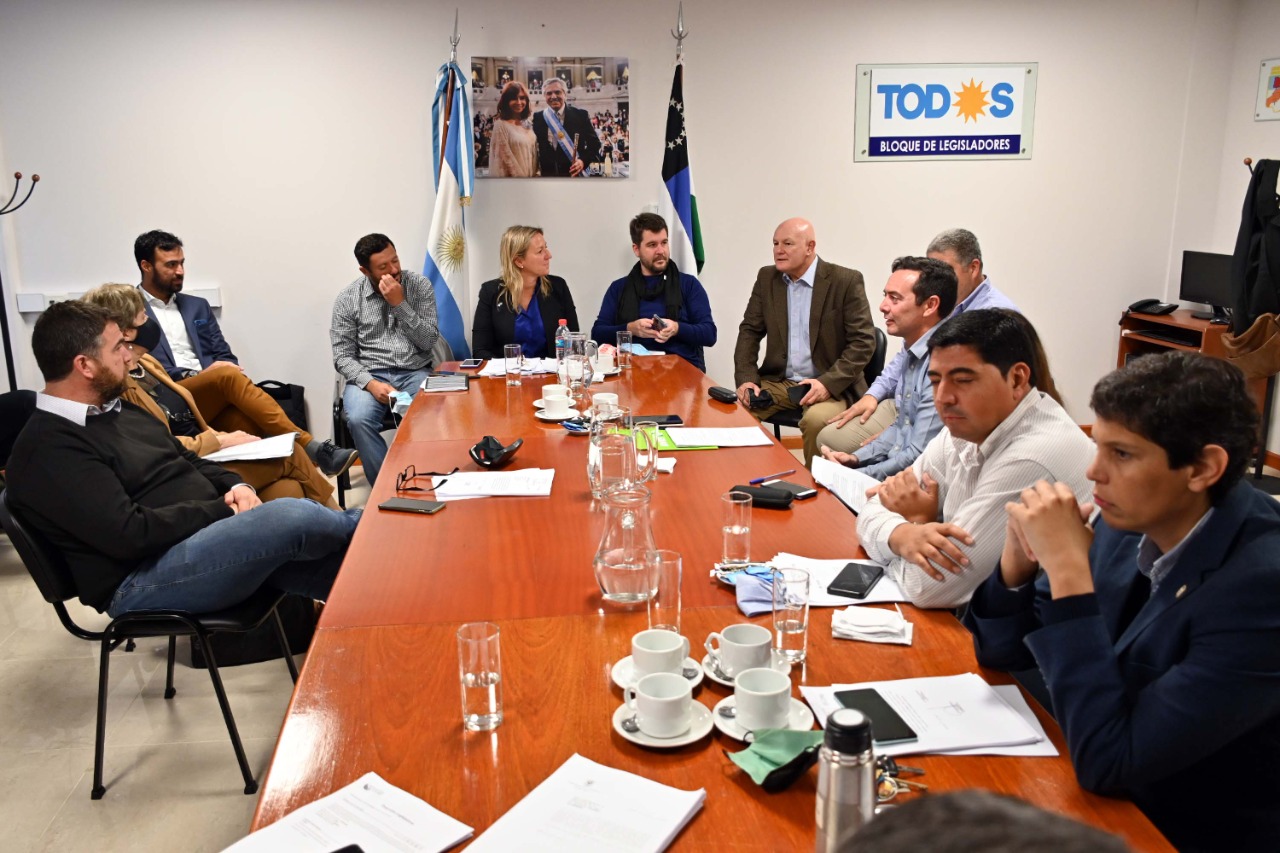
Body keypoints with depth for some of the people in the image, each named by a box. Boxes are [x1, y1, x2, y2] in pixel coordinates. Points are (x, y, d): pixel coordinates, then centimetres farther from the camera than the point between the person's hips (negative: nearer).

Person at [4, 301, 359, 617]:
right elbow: (130, 534, -23)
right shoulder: (49, 451, -15)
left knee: (343, 564, -6)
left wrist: (234, 486, 0)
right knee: (293, 517, -28)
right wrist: (224, 509, -15)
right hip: (142, 576, -9)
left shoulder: (117, 409, 15)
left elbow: (186, 460, 22)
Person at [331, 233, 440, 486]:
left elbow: (429, 341, -4)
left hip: (415, 372, 0)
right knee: (358, 420, -32)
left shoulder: (420, 286, 2)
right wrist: (370, 383, -18)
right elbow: (342, 356, 0)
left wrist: (399, 304, -14)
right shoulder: (347, 299, 2)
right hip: (369, 375, 0)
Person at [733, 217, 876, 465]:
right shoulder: (767, 278, 8)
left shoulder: (846, 281, -7)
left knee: (816, 420, -34)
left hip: (831, 385, -4)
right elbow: (750, 331, 9)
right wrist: (745, 378, -7)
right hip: (778, 381, 4)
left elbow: (863, 341, -9)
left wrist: (828, 382, -21)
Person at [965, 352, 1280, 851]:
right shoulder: (1132, 522, -8)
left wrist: (1068, 569, -30)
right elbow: (1003, 654, 2)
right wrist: (1019, 554, -17)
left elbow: (1107, 762, -29)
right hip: (1108, 803, 5)